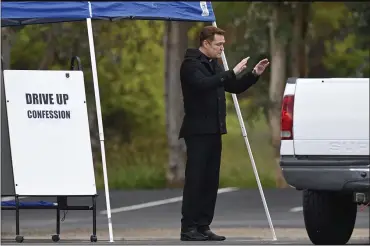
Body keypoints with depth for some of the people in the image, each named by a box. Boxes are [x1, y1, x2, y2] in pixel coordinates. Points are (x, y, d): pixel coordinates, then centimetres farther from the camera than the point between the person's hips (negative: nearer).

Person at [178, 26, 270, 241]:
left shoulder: (213, 65, 19)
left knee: (210, 181, 6)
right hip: (198, 131, -9)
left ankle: (203, 226, 9)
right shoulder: (191, 64, -8)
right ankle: (188, 229, -8)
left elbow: (234, 87, 23)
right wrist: (232, 73, -27)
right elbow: (203, 84, -26)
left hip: (213, 131, 9)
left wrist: (254, 75, 9)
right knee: (195, 180, -9)